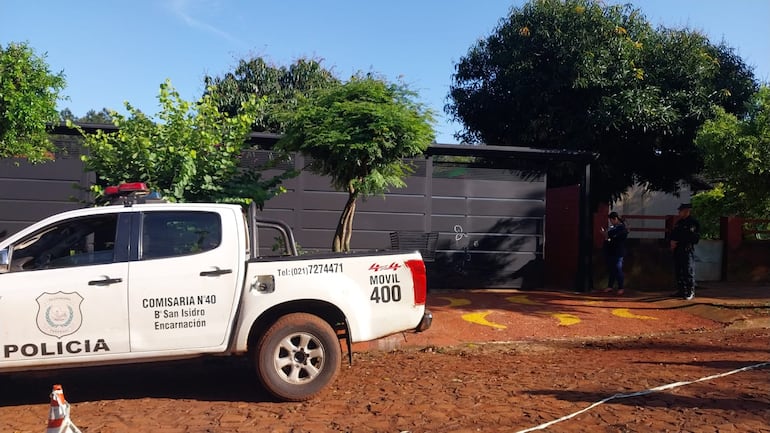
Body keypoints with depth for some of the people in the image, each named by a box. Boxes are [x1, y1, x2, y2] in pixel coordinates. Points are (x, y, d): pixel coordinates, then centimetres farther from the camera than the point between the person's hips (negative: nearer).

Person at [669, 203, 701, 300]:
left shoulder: (694, 223, -7)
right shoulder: (678, 222, 17)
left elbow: (694, 238, -13)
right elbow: (672, 234, 23)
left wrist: (677, 242, -14)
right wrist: (671, 241, 0)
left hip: (688, 251, -7)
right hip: (677, 251, 8)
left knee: (689, 272, -5)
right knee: (678, 272, 10)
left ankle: (691, 292, 1)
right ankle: (681, 291, 19)